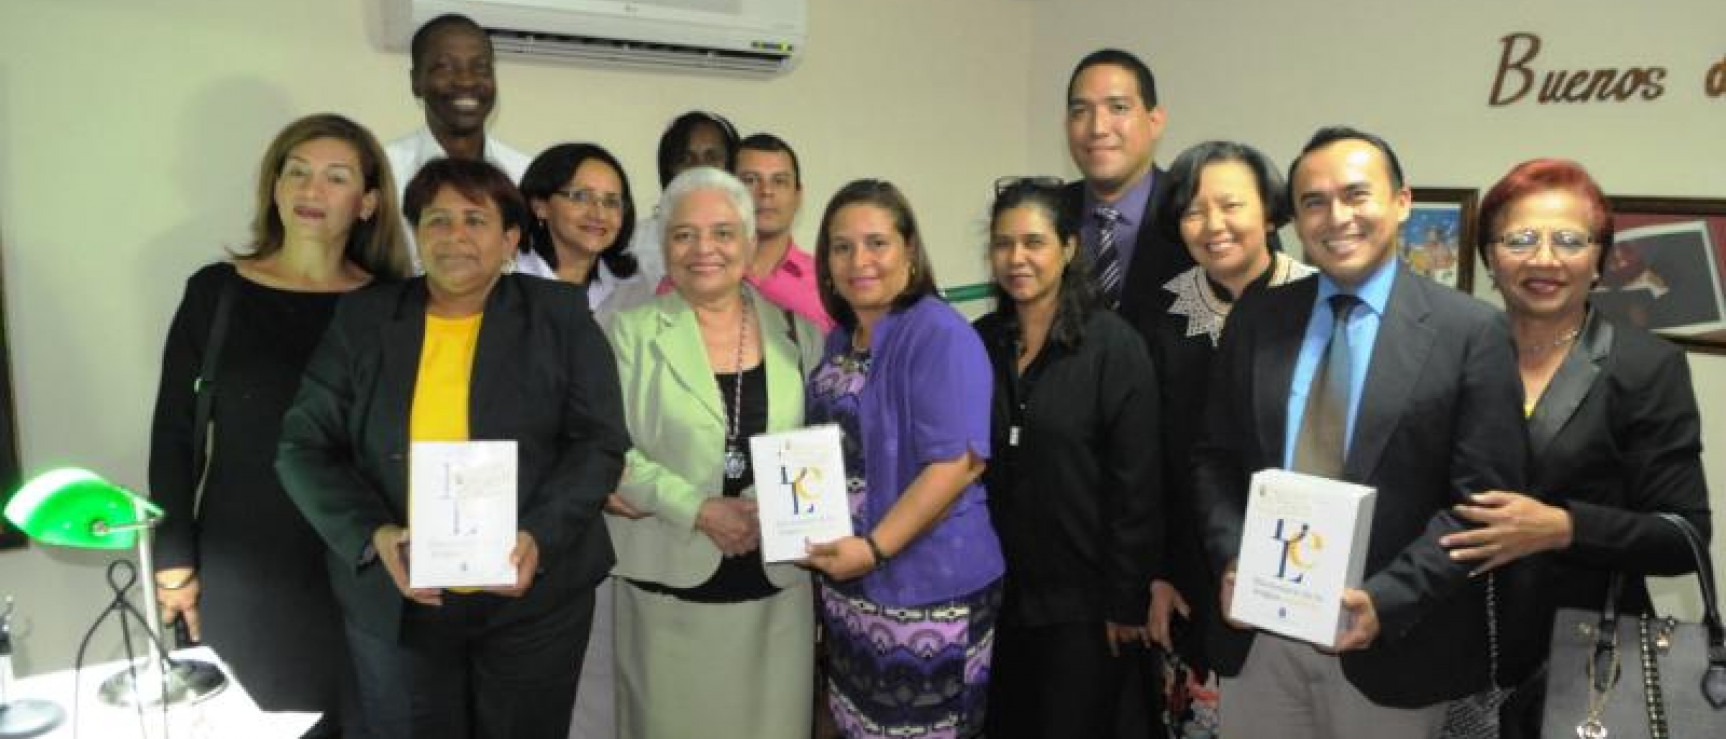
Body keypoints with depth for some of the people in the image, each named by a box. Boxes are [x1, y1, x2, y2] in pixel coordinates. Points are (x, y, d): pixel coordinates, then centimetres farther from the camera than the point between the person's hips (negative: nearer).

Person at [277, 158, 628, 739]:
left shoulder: (560, 316, 0)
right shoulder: (363, 318, 4)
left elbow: (600, 443, -3)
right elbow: (305, 447, 3)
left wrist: (539, 538, -18)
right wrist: (373, 535, -14)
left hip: (534, 594, -1)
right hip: (394, 598, 1)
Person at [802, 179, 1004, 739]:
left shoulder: (941, 335, -15)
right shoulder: (839, 342, 10)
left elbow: (958, 461, -23)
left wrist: (874, 548, -24)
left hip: (926, 590, -7)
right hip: (848, 588, 8)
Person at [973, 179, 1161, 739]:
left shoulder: (1114, 346, -11)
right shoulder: (978, 342, 2)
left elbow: (1136, 485, -12)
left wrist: (1127, 601, -12)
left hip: (1080, 600, -4)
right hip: (993, 591, 4)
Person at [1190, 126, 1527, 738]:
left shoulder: (1470, 332, -6)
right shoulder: (1255, 319, 5)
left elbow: (1483, 499, -9)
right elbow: (1214, 458, 7)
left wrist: (1386, 600, -18)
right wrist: (1232, 558, -8)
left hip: (1390, 645, -3)